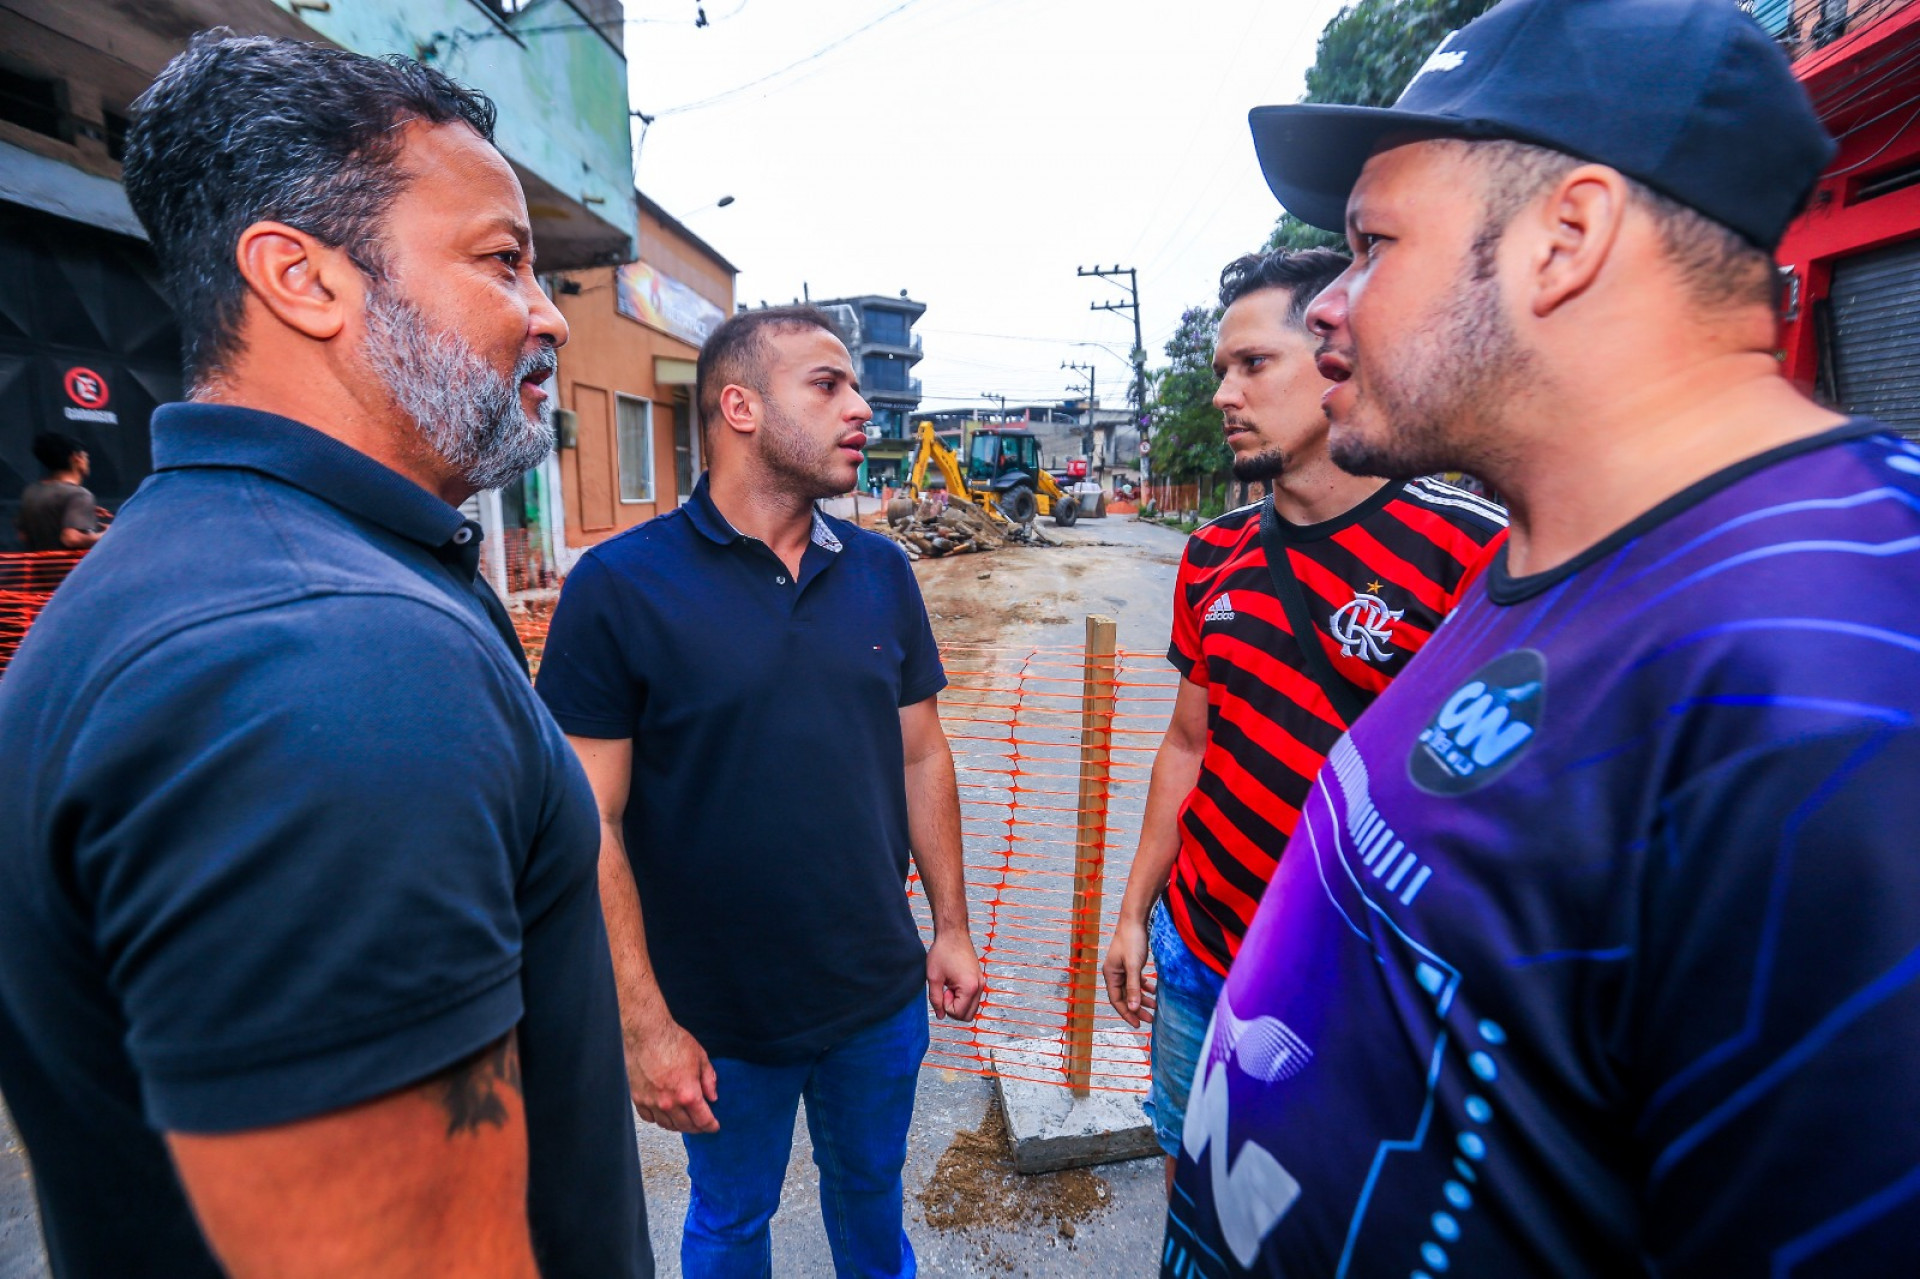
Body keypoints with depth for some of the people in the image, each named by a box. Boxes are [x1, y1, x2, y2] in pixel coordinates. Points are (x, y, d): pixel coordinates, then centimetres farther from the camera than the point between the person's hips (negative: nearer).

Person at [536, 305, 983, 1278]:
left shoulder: (882, 572, -3)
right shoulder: (619, 586, -16)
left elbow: (921, 758, 3)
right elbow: (592, 823, -14)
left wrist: (950, 926, 5)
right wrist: (645, 1022, -13)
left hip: (882, 992, 4)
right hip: (720, 1015, -3)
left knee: (871, 1186, 27)